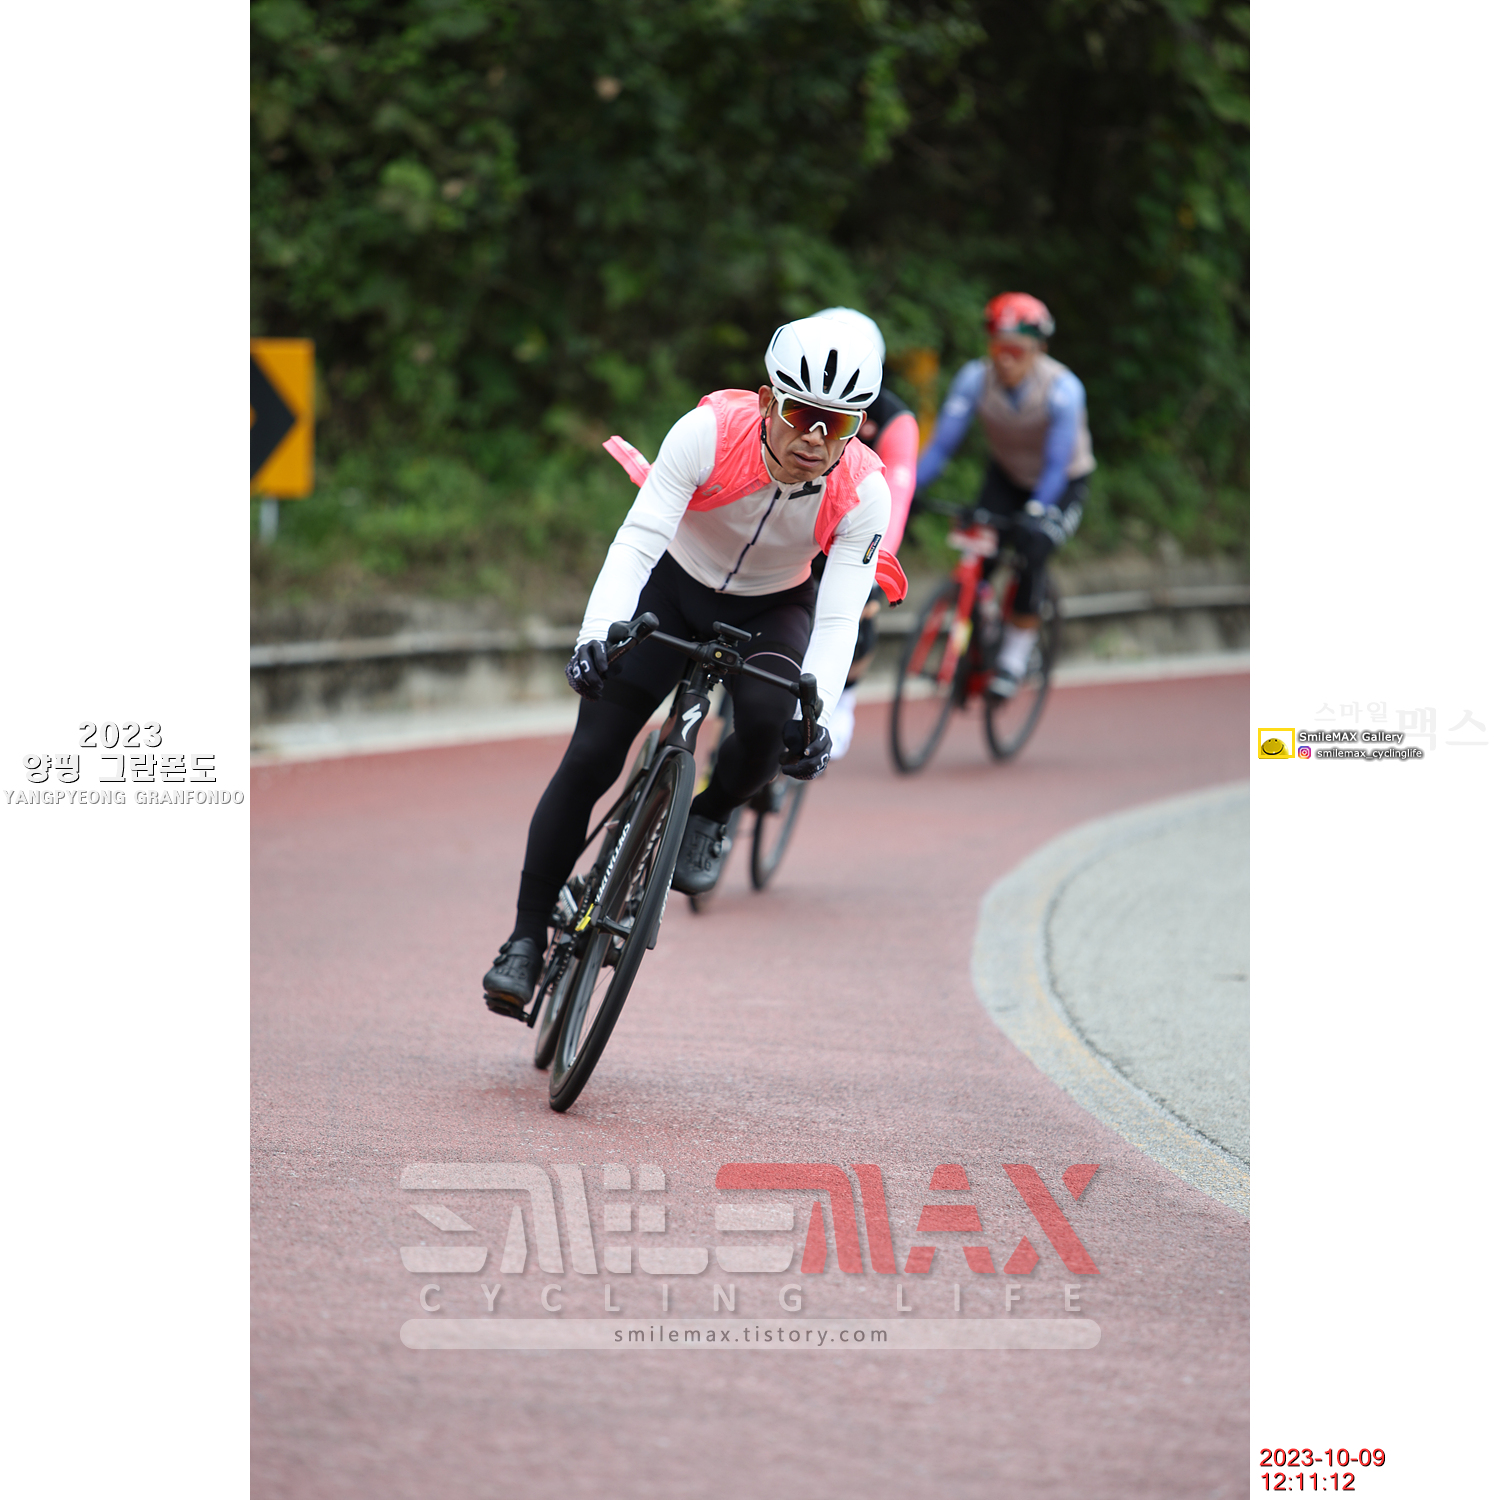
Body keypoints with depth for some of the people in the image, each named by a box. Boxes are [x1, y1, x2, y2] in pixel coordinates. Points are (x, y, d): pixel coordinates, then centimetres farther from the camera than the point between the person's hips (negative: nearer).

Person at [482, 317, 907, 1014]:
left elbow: (839, 617, -28)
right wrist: (595, 635, -49)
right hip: (673, 584, -1)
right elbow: (637, 540, -35)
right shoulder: (711, 432, -32)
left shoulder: (862, 493, -27)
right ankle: (527, 940, 2)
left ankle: (710, 814, 2)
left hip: (771, 609, 1)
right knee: (589, 759, -10)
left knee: (768, 720, -32)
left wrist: (817, 716, -44)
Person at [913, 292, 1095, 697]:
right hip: (1006, 476, 3)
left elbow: (1057, 464, -34)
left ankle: (1017, 652, -8)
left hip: (1062, 485, -3)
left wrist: (1036, 512, -49)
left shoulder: (1062, 388, -30)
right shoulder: (976, 378, -23)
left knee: (1031, 552, -26)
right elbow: (942, 443, -25)